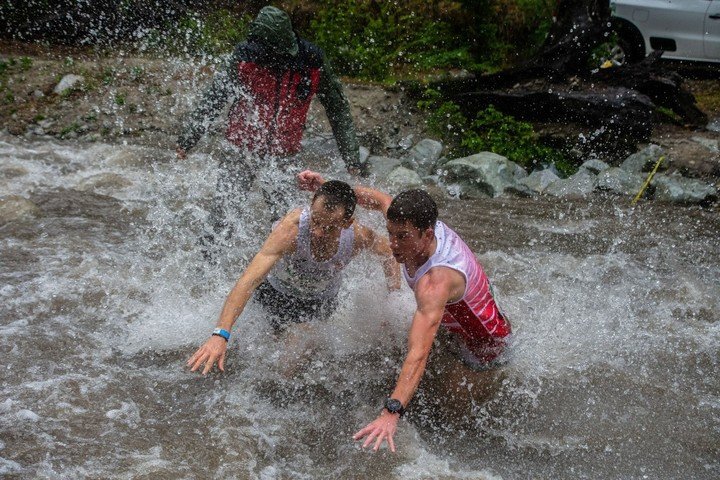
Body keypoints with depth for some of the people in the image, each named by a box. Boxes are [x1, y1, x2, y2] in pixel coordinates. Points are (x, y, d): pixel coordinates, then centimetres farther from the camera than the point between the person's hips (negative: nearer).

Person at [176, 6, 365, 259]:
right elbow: (212, 100, 2)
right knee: (222, 218, -3)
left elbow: (338, 109, 4)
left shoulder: (313, 62, -8)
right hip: (238, 152, 0)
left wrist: (352, 158, 6)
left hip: (282, 159, 0)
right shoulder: (245, 55, -10)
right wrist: (187, 140, 5)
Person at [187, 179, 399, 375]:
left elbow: (388, 250, -5)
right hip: (276, 290, -1)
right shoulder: (290, 229, -42)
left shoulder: (358, 236, -31)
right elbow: (249, 280, -49)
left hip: (322, 301, 2)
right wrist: (220, 334, -59)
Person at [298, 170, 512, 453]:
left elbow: (418, 354, -58)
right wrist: (326, 186, -11)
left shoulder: (435, 283, -47)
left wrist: (391, 413, -68)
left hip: (483, 346, -8)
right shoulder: (421, 224, -23)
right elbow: (381, 200, -3)